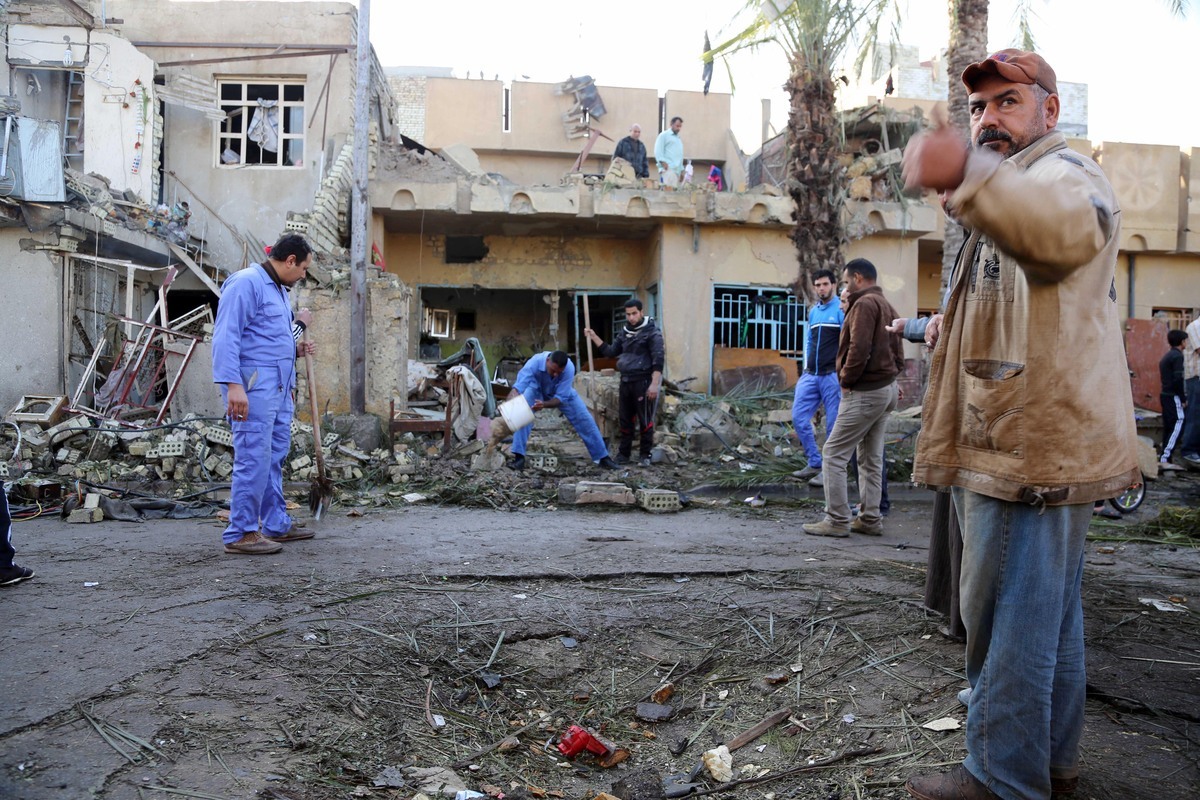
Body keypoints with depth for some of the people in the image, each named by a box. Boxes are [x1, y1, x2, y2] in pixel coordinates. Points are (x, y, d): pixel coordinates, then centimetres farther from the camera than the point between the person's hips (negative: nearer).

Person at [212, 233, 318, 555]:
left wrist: (295, 349, 16)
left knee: (275, 458, 14)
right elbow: (226, 336, -18)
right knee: (254, 459, -8)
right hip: (253, 387, -10)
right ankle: (240, 533, 0)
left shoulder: (279, 289, 21)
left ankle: (276, 524, 24)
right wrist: (233, 385, -25)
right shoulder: (246, 283, -10)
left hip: (279, 389, 10)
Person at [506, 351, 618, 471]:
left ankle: (603, 457, 12)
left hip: (563, 392, 1)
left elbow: (560, 398, -36)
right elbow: (517, 389, -50)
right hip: (537, 389, -1)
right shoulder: (534, 363, -41)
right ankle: (519, 457, -19)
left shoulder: (569, 368, -38)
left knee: (584, 419, -3)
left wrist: (543, 405, -56)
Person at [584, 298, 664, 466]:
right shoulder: (625, 332, 14)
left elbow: (658, 359, -14)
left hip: (643, 382, -7)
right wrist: (594, 337, 9)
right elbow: (610, 352, 18)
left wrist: (654, 384, -21)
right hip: (625, 381, 7)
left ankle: (645, 455, 9)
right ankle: (623, 454, 19)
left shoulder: (652, 332, -8)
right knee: (624, 420, 10)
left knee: (645, 420, 0)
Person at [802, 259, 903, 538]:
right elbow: (897, 353, 20)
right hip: (887, 388, 10)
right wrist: (891, 377, 14)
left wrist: (846, 381, -12)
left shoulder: (864, 304, -13)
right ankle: (870, 519, 17)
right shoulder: (887, 306, 18)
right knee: (871, 458, 13)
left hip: (865, 392, -10)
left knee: (833, 454, -6)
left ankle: (837, 520, -5)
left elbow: (859, 348, -22)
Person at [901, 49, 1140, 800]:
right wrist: (958, 325, 18)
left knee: (1008, 614, -6)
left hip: (1034, 441, -11)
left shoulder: (1066, 171, -11)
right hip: (1035, 438, 11)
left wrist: (970, 174, -59)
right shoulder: (1023, 185, 24)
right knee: (1051, 608, 17)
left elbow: (1066, 224, -40)